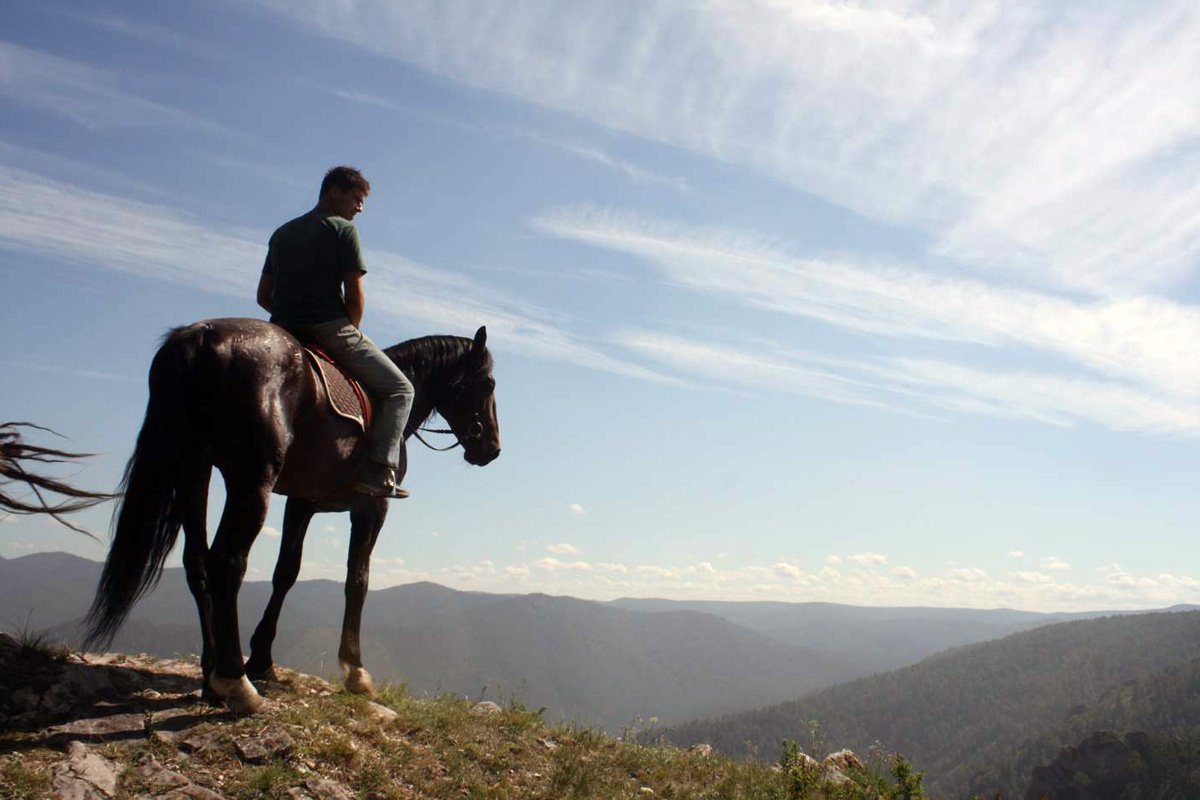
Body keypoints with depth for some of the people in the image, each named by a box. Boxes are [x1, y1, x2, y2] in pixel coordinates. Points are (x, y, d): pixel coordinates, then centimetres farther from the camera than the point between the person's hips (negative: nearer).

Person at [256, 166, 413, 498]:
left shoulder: (282, 233, 22)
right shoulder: (343, 229, 0)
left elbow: (263, 295, 20)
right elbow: (354, 295, -7)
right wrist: (350, 335, 7)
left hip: (282, 330, 7)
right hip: (328, 327, -7)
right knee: (399, 389, 1)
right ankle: (378, 471, -16)